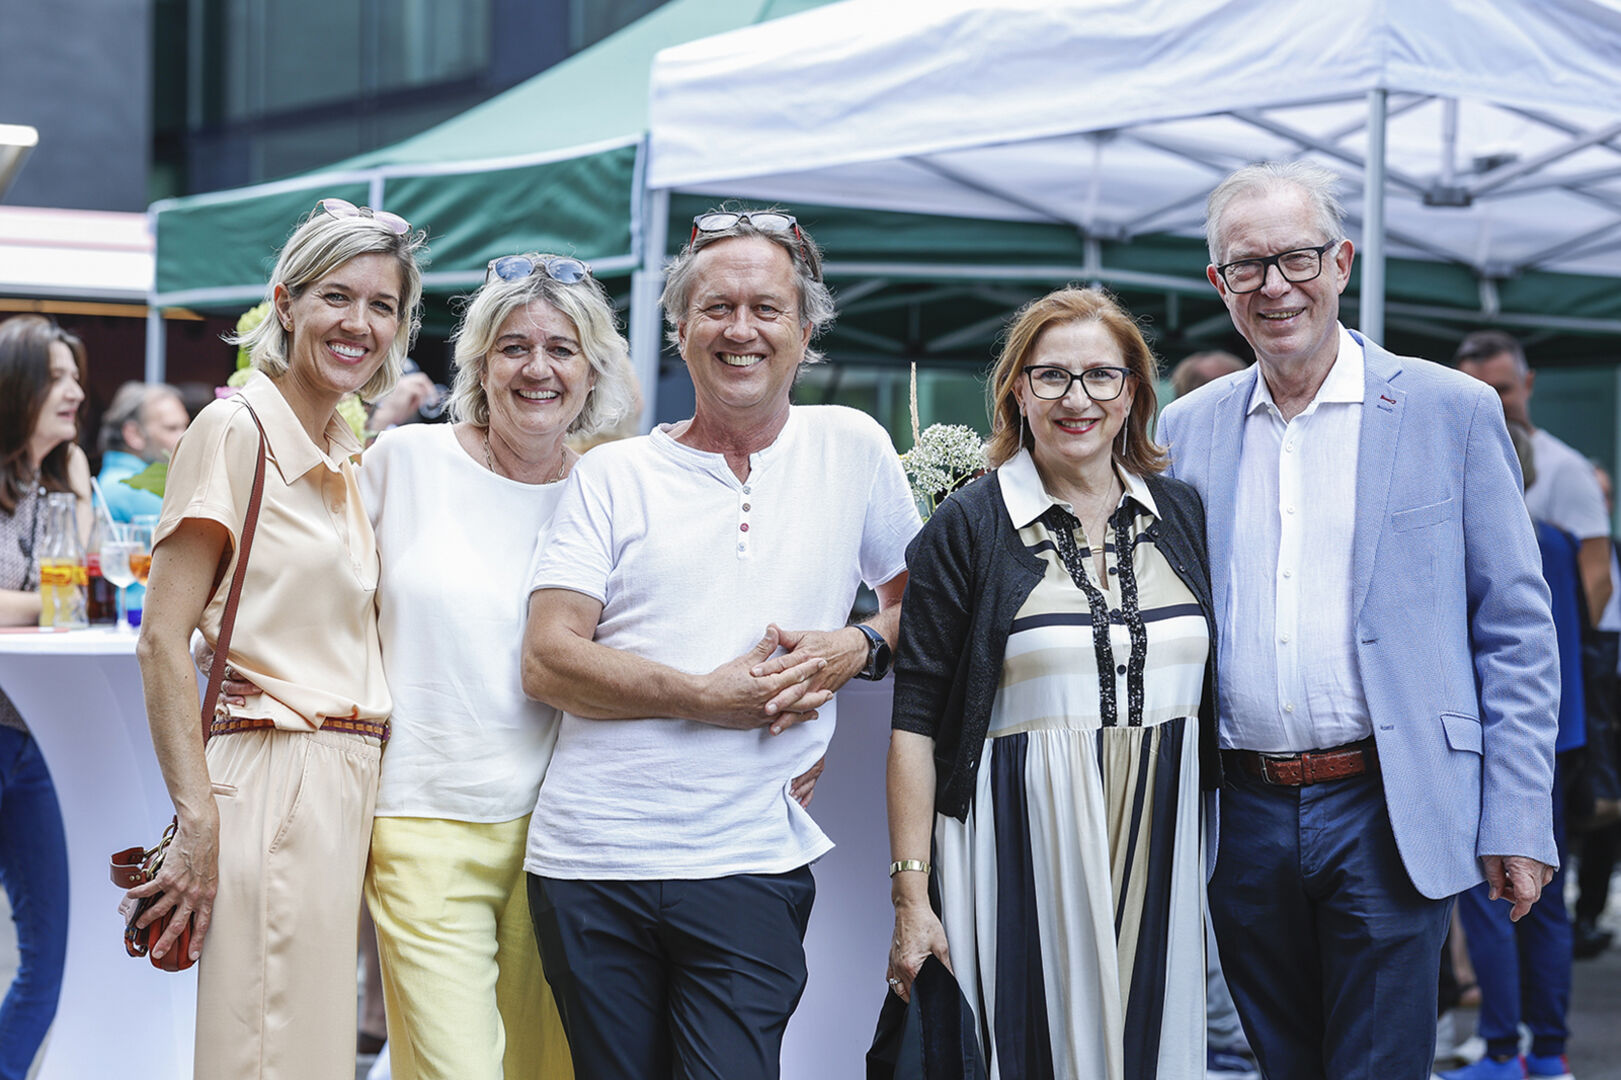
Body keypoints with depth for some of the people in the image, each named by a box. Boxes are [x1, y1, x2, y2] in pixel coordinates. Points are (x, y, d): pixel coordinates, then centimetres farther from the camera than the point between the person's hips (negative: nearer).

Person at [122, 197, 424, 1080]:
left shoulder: (352, 460, 17)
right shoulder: (236, 429, -6)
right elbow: (162, 640, -12)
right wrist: (198, 822, -17)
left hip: (350, 788, 8)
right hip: (275, 783, -8)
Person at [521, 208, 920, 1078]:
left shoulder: (852, 450, 9)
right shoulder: (614, 474, 6)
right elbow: (547, 661, -3)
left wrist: (859, 649, -4)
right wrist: (706, 696, -14)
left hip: (749, 867, -1)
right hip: (591, 861, 1)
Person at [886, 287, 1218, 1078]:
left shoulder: (1182, 515, 9)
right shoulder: (967, 529, -2)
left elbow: (1214, 684, 16)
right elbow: (916, 722, -4)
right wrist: (911, 896, -10)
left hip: (1160, 846, 4)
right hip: (1023, 853, -3)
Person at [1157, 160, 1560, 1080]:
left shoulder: (1450, 411, 0)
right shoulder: (1188, 429, 9)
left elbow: (1516, 629, -1)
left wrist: (1518, 821, -8)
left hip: (1387, 813, -3)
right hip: (1242, 819, 4)